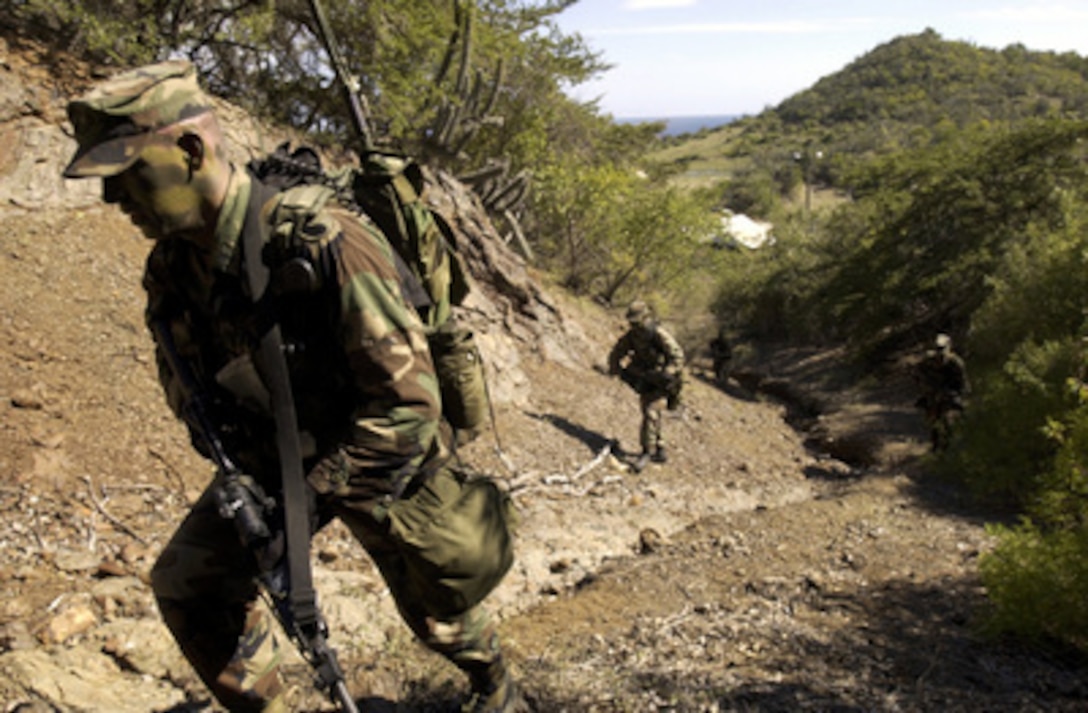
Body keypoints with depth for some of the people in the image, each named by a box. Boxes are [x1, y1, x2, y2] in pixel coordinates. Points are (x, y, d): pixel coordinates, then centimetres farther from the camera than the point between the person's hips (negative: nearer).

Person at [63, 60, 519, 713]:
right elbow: (185, 384, 5)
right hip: (269, 463, 6)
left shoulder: (326, 246, -34)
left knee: (437, 611, 14)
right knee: (188, 585, -2)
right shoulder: (172, 266, -11)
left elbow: (409, 403, -33)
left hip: (380, 464, -5)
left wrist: (311, 501, -28)